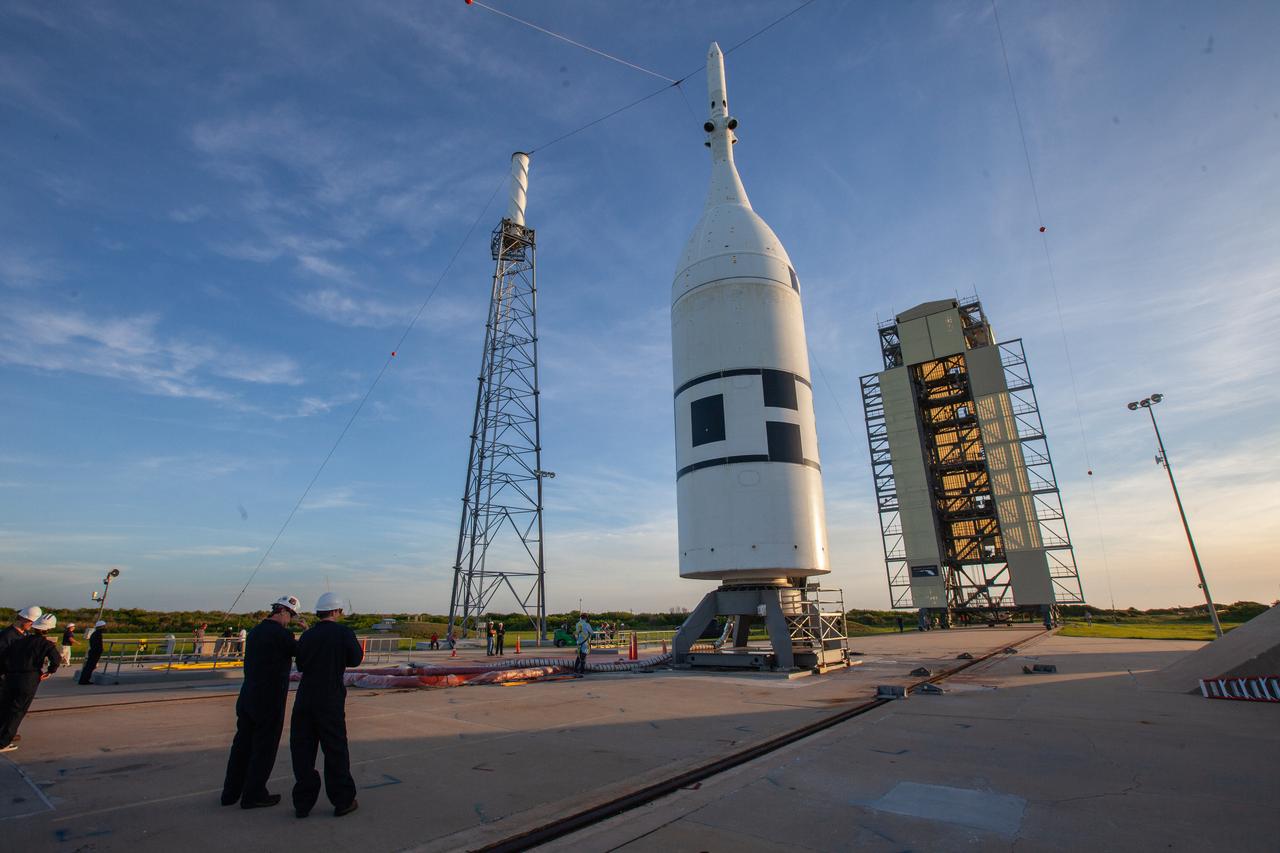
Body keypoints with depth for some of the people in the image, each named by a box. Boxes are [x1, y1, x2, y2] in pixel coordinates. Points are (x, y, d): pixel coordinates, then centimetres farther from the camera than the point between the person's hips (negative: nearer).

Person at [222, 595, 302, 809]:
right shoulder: (281, 634, -19)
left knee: (242, 744, 18)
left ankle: (231, 793, 29)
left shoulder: (255, 631, 7)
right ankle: (253, 795, 16)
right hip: (269, 701, -8)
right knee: (264, 748, 6)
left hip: (247, 698, 8)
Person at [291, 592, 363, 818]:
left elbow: (300, 665, 14)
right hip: (331, 701, -4)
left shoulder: (307, 635, 2)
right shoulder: (343, 632, -11)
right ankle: (342, 801, 17)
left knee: (302, 751, 14)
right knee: (335, 751, 7)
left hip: (304, 700, 4)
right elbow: (355, 659, -2)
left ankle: (303, 803, 20)